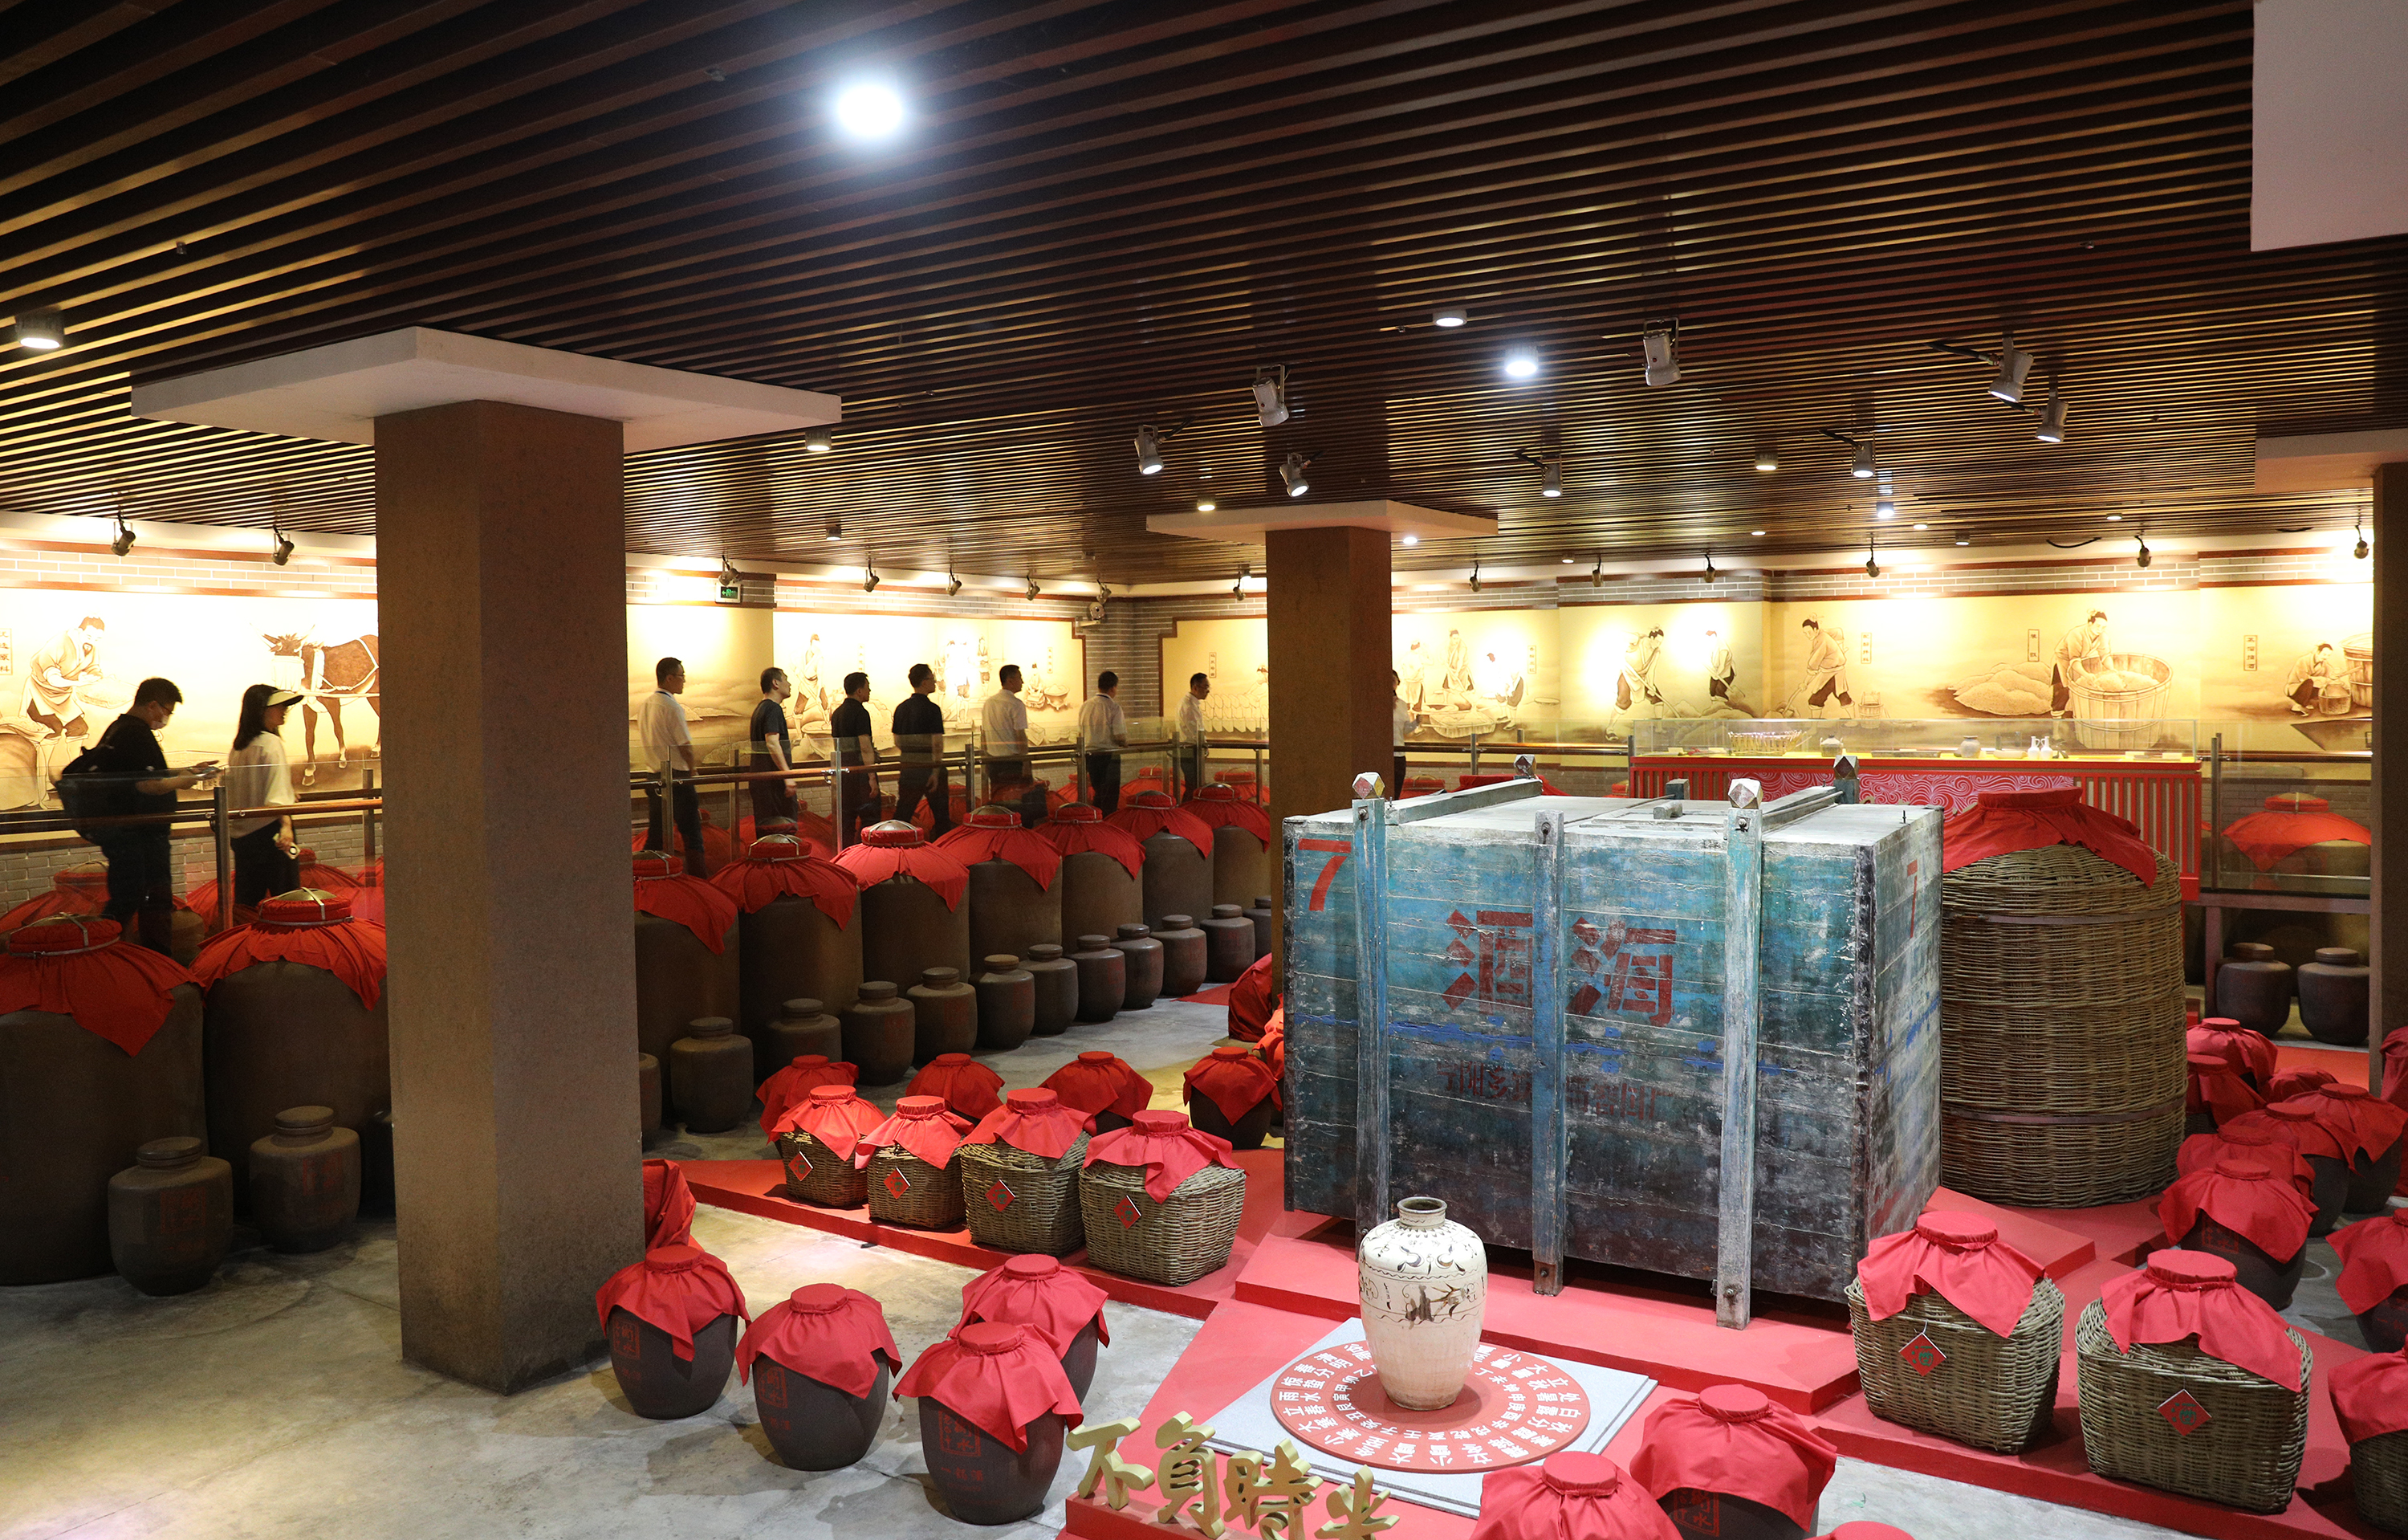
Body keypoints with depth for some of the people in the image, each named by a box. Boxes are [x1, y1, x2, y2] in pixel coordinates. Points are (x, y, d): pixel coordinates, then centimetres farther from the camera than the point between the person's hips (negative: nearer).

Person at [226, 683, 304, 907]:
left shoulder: (238, 747, 12)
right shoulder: (271, 743, -10)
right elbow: (277, 789, -22)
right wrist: (286, 824, -29)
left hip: (242, 833, 8)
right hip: (270, 828, -8)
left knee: (246, 901, 9)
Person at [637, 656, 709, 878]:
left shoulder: (645, 704, 9)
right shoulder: (671, 707, -15)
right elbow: (685, 746, -16)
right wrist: (691, 771, 2)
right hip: (676, 777, -8)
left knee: (655, 835, 11)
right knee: (691, 834, -2)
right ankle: (701, 880, -1)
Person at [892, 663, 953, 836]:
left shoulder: (901, 709, 7)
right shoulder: (932, 709, -11)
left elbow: (898, 743, 14)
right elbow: (937, 744, -17)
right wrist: (936, 772, -15)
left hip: (908, 770, 5)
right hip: (929, 769, -5)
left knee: (901, 816, 7)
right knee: (941, 817, 8)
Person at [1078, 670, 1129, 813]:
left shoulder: (1085, 706, 5)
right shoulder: (1113, 707, -13)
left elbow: (1080, 734, 11)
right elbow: (1120, 737, -15)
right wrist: (1125, 745, 5)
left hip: (1089, 754, 6)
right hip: (1108, 756, -6)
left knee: (1097, 794, 18)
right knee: (1110, 798, 0)